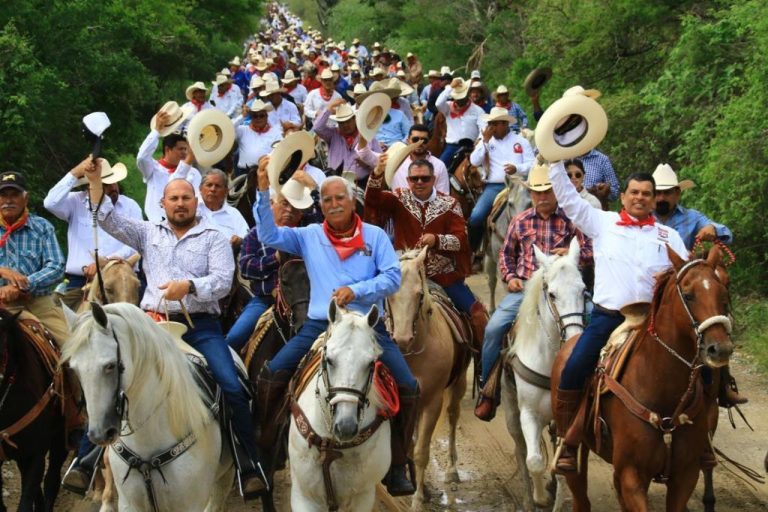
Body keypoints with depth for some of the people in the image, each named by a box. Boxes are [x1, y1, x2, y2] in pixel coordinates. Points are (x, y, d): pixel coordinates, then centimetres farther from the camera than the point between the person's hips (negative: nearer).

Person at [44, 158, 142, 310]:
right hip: (79, 283, 0)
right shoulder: (76, 203, 9)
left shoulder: (130, 206, 9)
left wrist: (106, 262, -15)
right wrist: (75, 173, -6)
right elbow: (51, 203, -10)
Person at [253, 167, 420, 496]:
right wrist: (264, 192, -12)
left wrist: (356, 290, -17)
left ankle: (397, 468, 0)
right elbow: (268, 235, -1)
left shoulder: (375, 236, 6)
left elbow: (393, 278, -2)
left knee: (408, 388, -14)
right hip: (319, 325, 1)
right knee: (270, 377, -13)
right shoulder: (308, 237, 10)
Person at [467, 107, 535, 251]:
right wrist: (485, 141, -3)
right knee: (476, 217, -20)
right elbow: (474, 162, 3)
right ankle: (470, 250, -5)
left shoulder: (521, 141, 10)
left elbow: (532, 165, 2)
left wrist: (517, 168, -18)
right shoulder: (486, 141, 16)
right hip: (493, 186, 1)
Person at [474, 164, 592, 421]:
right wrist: (509, 277, 6)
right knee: (494, 327, -18)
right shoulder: (520, 221, 12)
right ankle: (488, 391, -2)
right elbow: (506, 253, 23)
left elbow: (590, 252, 7)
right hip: (523, 287, 2)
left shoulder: (571, 219, 5)